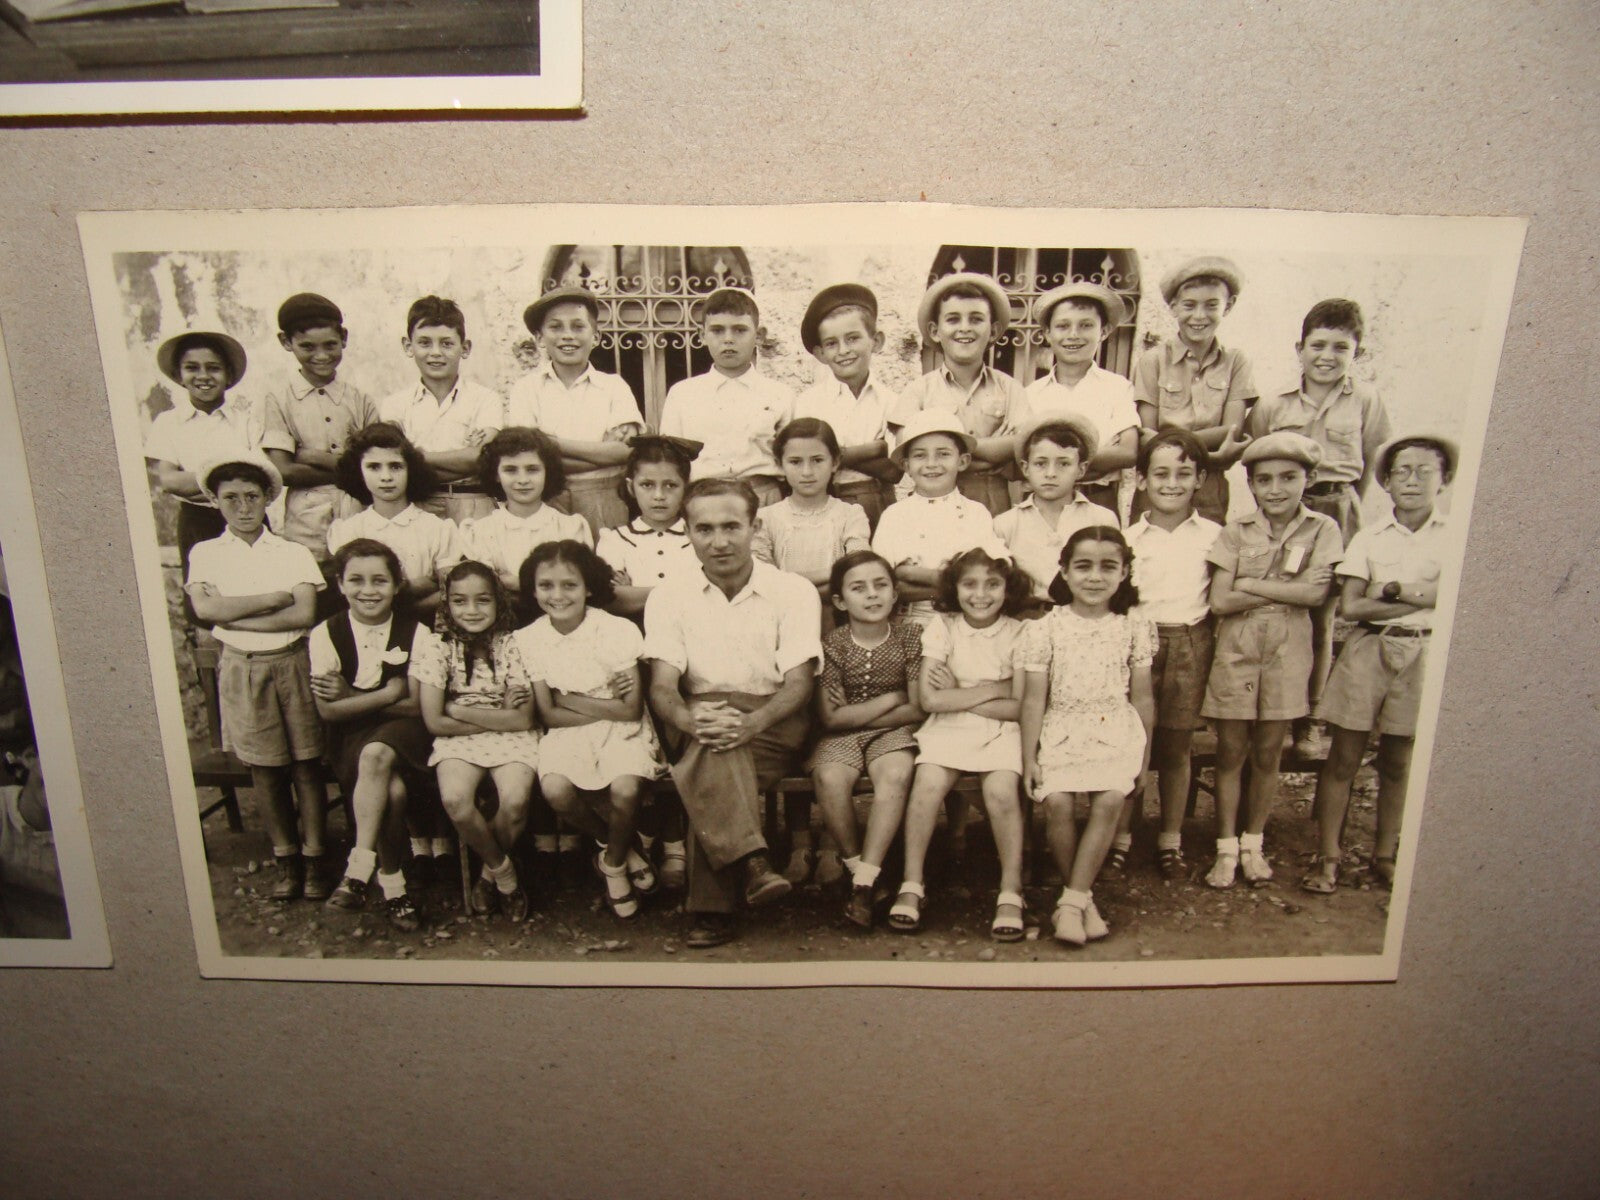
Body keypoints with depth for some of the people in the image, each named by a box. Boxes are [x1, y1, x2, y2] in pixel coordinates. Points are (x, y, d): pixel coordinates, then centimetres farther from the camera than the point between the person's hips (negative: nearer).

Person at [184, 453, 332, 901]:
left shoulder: (294, 553, 3)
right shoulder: (205, 553, 5)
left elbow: (305, 615, -9)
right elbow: (204, 608, -11)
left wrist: (234, 616, -12)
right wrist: (276, 599, -11)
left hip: (292, 663, 0)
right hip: (241, 668, 1)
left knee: (306, 764, 2)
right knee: (264, 769, 7)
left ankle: (313, 857, 12)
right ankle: (285, 857, 20)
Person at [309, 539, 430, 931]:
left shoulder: (415, 632, -1)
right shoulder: (326, 634, 2)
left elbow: (417, 705, -7)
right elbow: (328, 711, -3)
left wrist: (351, 697, -10)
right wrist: (386, 695, -14)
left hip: (404, 734, -1)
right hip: (352, 737, 1)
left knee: (376, 755, -35)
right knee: (392, 788, -31)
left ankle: (360, 867, -24)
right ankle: (392, 881, -14)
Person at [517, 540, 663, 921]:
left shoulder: (617, 630, -11)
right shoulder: (529, 639, -2)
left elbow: (631, 710, -12)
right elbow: (550, 715, -1)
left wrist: (573, 700, -11)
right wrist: (606, 705, -11)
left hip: (621, 730, -2)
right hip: (568, 733, 2)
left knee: (625, 790, -30)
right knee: (555, 790, -27)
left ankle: (614, 862, 6)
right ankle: (625, 847, 3)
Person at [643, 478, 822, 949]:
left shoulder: (794, 591, 1)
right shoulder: (669, 596, 6)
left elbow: (799, 682, -8)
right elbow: (662, 686, -5)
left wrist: (749, 723, -29)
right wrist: (691, 721, -29)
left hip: (774, 728, -1)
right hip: (700, 723, 1)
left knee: (705, 772, -32)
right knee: (712, 747, -35)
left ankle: (712, 909, -28)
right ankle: (752, 861, -40)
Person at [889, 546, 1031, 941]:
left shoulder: (1017, 633, 0)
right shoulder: (942, 627, 0)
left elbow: (1019, 707, -5)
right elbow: (929, 699, -9)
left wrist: (957, 694, -9)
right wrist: (991, 690, -9)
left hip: (999, 730, 0)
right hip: (947, 729, 0)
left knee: (1001, 791, -27)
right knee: (928, 783, -26)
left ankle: (1011, 891, -10)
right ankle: (911, 885, -12)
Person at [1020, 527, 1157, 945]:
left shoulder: (1134, 628, 4)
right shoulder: (1046, 629, -1)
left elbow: (1142, 696, 11)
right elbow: (1034, 699, 0)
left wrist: (1144, 751, 12)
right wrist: (1029, 757, -2)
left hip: (1116, 728, 1)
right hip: (1061, 730, -1)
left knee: (1110, 800, -20)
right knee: (1057, 803, -19)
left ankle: (1072, 901, -11)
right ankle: (1081, 897, 1)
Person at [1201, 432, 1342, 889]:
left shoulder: (1322, 530, 1)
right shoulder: (1236, 531, 0)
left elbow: (1315, 593, -12)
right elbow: (1220, 601, -8)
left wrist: (1251, 585, -11)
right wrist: (1285, 590, -11)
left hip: (1287, 651, 0)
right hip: (1236, 649, 0)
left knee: (1267, 754, 9)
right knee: (1231, 752, 4)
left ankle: (1253, 843, 24)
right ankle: (1227, 847, 15)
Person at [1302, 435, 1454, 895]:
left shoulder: (1454, 536, 2)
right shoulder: (1369, 537, 2)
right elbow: (1350, 606, -7)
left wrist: (1392, 588, -10)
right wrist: (1422, 598, -10)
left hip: (1422, 654, 0)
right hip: (1368, 650, 0)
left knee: (1397, 762, 11)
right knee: (1343, 758, 1)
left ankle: (1385, 854, 25)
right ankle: (1328, 855, 8)